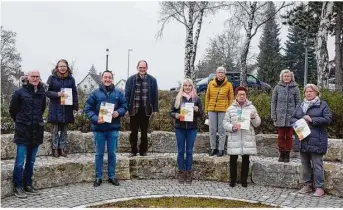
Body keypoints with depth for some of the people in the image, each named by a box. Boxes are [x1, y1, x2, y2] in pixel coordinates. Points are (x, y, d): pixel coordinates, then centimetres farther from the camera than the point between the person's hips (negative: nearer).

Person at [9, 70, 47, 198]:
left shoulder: (42, 93, 7)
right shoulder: (20, 92, -5)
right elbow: (12, 109, 4)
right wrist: (20, 121, 12)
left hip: (37, 131, 4)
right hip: (23, 131, -4)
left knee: (31, 161, 11)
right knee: (20, 161, -3)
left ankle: (28, 185, 21)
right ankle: (18, 187, 8)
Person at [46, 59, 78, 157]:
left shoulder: (71, 79, 5)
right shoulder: (52, 78, -1)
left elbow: (74, 93, 5)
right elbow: (47, 91, -2)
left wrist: (76, 107, -1)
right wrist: (57, 94, -18)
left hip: (67, 108, 2)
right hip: (55, 108, -2)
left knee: (64, 130, 10)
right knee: (55, 130, 4)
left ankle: (62, 148, 20)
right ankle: (55, 149, 14)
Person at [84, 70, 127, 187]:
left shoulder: (118, 93, 4)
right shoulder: (95, 93, -3)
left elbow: (124, 106, 10)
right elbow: (87, 108, -4)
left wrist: (118, 112, -12)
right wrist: (95, 118, -19)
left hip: (113, 128, 2)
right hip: (99, 128, -2)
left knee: (112, 153, 10)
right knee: (99, 154, 7)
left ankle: (112, 176, 22)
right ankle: (98, 177, 18)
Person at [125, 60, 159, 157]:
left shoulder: (152, 80, 1)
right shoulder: (131, 79, 1)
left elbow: (155, 96, 2)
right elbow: (127, 95, 1)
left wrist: (154, 109, -2)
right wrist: (127, 108, -5)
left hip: (146, 110, 0)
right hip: (134, 110, 0)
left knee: (144, 132, 11)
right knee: (133, 132, 8)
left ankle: (143, 151, 22)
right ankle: (133, 151, 19)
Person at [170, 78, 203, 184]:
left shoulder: (196, 99, 4)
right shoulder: (177, 98, 4)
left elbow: (201, 114, 6)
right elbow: (172, 112, 7)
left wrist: (197, 110, -15)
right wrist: (175, 115, -15)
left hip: (192, 128, 0)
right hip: (180, 128, 0)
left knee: (189, 151, 6)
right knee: (181, 151, 5)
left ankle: (188, 173, 15)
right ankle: (181, 173, 15)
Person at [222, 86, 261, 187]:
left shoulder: (251, 108, 6)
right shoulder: (231, 108, 4)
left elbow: (257, 124, 7)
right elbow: (225, 122, 4)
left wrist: (253, 117, -13)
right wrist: (232, 127, -14)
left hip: (247, 139, 1)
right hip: (234, 139, 0)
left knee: (246, 160, 6)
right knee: (233, 160, 4)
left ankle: (244, 180, 19)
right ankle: (233, 179, 19)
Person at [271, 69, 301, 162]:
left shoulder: (295, 87, 4)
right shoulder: (278, 87, 6)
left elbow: (298, 102, 5)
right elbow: (273, 101, 6)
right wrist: (273, 115, -1)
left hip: (291, 116, -1)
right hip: (280, 116, 1)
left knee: (289, 136, 5)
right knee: (281, 136, 6)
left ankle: (287, 154, 15)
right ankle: (282, 154, 17)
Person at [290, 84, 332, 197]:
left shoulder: (323, 105, 1)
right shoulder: (301, 105, 16)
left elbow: (328, 119, -9)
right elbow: (292, 118, 16)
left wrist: (312, 120, -16)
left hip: (316, 140, -5)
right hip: (302, 140, 5)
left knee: (317, 164, -3)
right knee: (305, 164, 11)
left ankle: (319, 187, 6)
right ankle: (307, 185, 22)